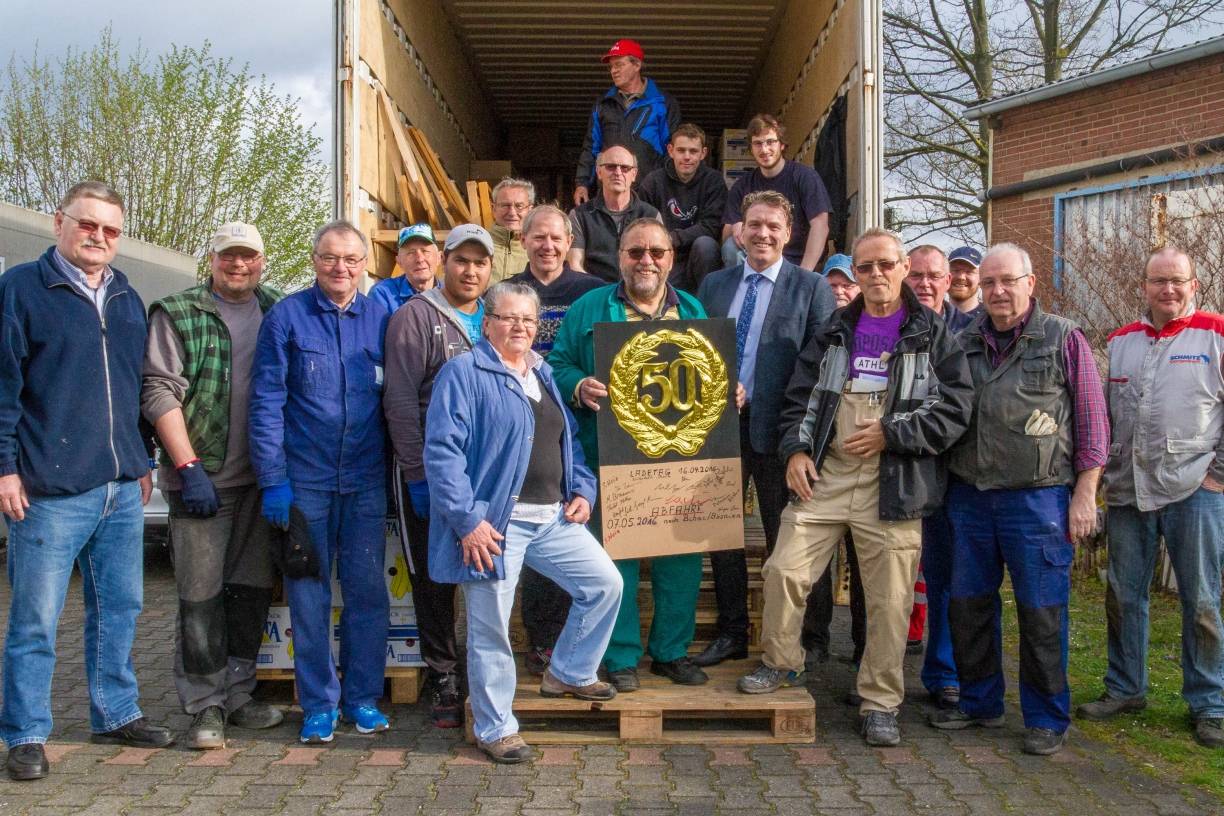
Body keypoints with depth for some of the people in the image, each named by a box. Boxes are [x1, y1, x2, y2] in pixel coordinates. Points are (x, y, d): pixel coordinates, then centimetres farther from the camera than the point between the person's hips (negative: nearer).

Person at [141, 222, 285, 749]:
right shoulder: (177, 315, -1)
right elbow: (160, 391, -7)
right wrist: (189, 467, -15)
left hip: (263, 478, 4)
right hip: (203, 479, -4)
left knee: (252, 588, 10)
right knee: (201, 595, -2)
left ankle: (238, 694, 23)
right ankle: (206, 706, 9)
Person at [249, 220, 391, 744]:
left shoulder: (381, 320, 6)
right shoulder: (286, 318, 0)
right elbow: (267, 402, -3)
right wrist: (272, 479, -9)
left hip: (365, 481, 2)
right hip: (304, 480, -2)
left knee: (368, 591, 6)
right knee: (309, 596, 5)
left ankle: (362, 697, 20)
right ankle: (319, 703, 18)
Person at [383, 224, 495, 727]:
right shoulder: (416, 317, -3)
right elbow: (400, 401, -9)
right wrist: (417, 473, -14)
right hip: (430, 472, -4)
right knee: (435, 579, 4)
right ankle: (444, 680, 15)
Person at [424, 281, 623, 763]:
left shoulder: (545, 376, 17)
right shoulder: (463, 374, -7)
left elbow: (570, 440, 24)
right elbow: (442, 451, -14)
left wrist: (583, 491, 8)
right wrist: (467, 519, -19)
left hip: (554, 518, 7)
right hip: (494, 522, -7)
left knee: (605, 583, 7)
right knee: (490, 627, 0)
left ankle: (569, 674, 27)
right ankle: (495, 728, 16)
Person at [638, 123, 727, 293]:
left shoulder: (713, 180, -1)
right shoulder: (653, 182, 2)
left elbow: (711, 226, -12)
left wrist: (674, 238, -24)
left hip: (701, 259, 1)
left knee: (704, 244, -31)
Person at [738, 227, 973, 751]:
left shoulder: (932, 337, 4)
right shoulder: (835, 333, 14)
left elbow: (956, 409, -3)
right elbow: (800, 395, 15)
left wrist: (891, 433, -12)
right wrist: (795, 449, 0)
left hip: (893, 486, -2)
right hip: (824, 476, 3)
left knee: (890, 599, 1)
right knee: (784, 570, -3)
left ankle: (880, 702, 16)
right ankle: (781, 663, 21)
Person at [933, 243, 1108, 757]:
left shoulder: (1063, 338, -1)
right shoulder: (965, 343, 11)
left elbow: (1092, 420, -1)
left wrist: (1085, 494, -6)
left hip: (1037, 499, -4)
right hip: (969, 497, 5)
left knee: (1041, 614, 1)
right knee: (968, 607, 11)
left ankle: (1047, 719, 15)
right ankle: (980, 704, 27)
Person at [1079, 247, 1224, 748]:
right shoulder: (1119, 342, 12)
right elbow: (1099, 412, 18)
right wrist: (1099, 471, 12)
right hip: (1127, 492, 4)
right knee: (1123, 596, 11)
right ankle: (1125, 689, 26)